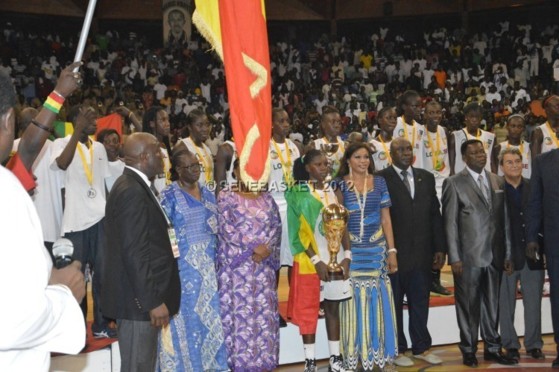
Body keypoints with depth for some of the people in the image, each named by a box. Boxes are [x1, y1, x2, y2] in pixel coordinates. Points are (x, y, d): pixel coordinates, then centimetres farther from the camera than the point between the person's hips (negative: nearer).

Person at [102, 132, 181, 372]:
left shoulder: (136, 186, 12)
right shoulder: (131, 191, -19)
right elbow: (134, 253, -24)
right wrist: (153, 300, -21)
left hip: (143, 296, 10)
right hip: (138, 300, -10)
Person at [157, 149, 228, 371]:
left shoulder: (207, 193, 9)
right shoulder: (169, 196, -8)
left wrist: (217, 260, 11)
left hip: (208, 267, 5)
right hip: (182, 267, -5)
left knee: (209, 314, 9)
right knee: (186, 315, 2)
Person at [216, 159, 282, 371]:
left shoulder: (266, 198, 12)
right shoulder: (226, 197, -1)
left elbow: (276, 227, 5)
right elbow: (227, 230, -10)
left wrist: (266, 248, -13)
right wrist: (254, 247, -16)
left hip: (264, 266, 4)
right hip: (237, 267, -4)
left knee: (265, 313, 5)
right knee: (240, 312, -2)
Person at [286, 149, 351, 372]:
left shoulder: (333, 191, 9)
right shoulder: (299, 194, -7)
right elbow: (299, 231, -10)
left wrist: (346, 255, -1)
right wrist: (316, 260, -15)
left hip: (335, 258, 5)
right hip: (310, 260, -4)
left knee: (333, 307, 8)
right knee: (308, 310, 2)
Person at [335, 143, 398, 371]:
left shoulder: (379, 182, 7)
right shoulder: (340, 185, 0)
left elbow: (386, 218, 7)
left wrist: (392, 250, 2)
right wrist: (343, 252, -12)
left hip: (377, 249, 2)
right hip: (351, 251, -2)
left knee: (377, 300, 6)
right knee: (354, 300, 2)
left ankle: (379, 354, 17)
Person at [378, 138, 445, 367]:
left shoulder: (426, 178, 11)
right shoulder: (381, 179, -6)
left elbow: (435, 214, 11)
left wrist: (440, 248, 7)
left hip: (422, 252, 5)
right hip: (394, 253, -4)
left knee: (420, 303, 13)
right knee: (394, 304, 7)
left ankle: (421, 348, 26)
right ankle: (397, 350, 19)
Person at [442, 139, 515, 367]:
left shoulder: (498, 182, 10)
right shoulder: (454, 183, -3)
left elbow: (504, 220, 10)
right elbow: (450, 223, -6)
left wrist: (507, 252, 8)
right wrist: (454, 257, -10)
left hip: (494, 255, 4)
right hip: (468, 256, -4)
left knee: (492, 305, 13)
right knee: (468, 306, 5)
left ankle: (492, 348, 25)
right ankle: (468, 350, 18)